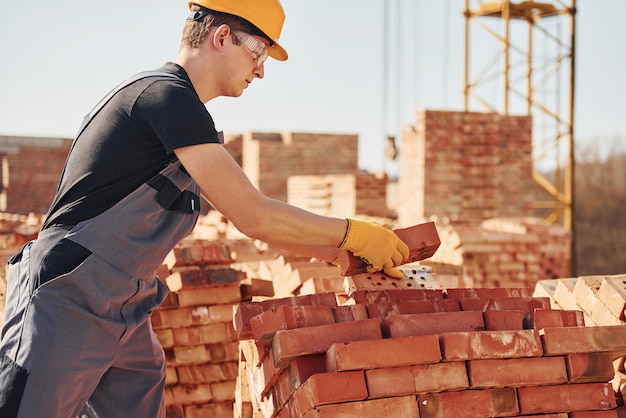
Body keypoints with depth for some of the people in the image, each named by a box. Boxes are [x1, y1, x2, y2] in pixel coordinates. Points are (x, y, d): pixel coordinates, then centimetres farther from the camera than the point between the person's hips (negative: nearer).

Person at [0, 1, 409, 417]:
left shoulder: (173, 102, 17)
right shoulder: (168, 95, -16)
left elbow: (249, 213, 20)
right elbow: (254, 217, -19)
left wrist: (344, 253, 16)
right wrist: (353, 234, -8)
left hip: (121, 315, 10)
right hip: (66, 304, -10)